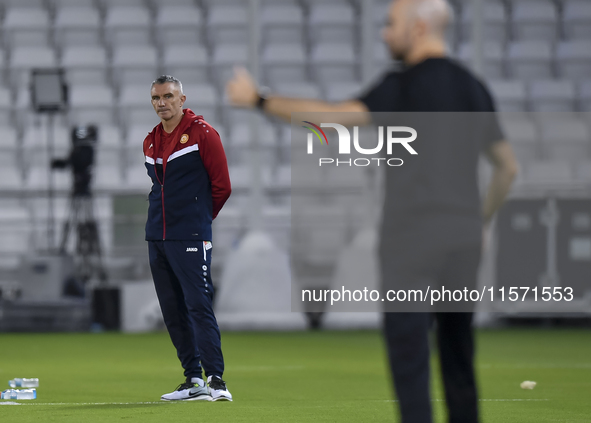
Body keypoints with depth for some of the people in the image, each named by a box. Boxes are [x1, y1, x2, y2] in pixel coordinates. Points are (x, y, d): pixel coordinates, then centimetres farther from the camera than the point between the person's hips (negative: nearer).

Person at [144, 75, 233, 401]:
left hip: (190, 239, -7)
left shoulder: (202, 133, -5)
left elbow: (221, 186, -1)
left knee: (198, 306, -13)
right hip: (157, 238, 7)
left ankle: (215, 380, -14)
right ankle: (193, 379, 13)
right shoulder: (150, 142, 14)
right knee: (172, 311, 7)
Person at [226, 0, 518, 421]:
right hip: (463, 238, 7)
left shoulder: (405, 86, -9)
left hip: (413, 240, -7)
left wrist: (260, 100, -13)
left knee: (409, 361, -7)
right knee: (458, 360, 12)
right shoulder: (474, 89, 13)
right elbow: (508, 166, 20)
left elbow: (335, 116, -20)